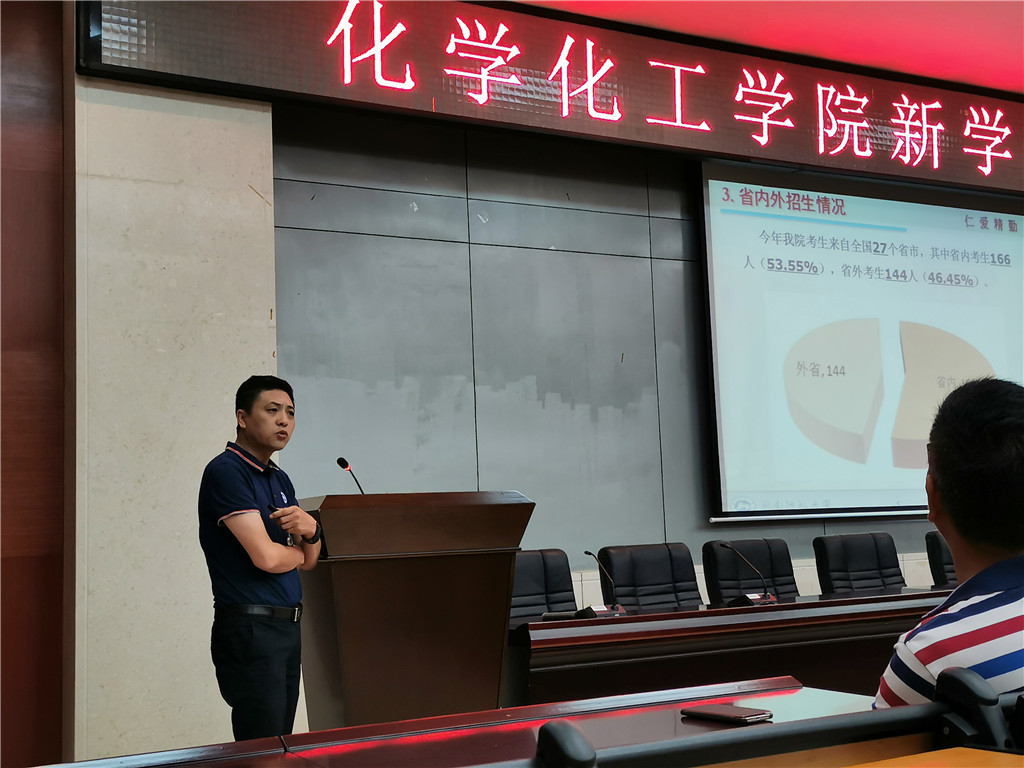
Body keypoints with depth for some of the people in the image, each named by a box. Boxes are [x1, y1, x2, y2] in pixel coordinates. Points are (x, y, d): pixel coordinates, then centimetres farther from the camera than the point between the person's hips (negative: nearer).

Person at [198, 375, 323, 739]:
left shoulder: (280, 479, 16)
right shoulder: (226, 471, -12)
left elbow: (307, 561, 17)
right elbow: (266, 557, -21)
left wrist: (310, 530, -5)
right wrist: (296, 550, 2)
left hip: (287, 627, 9)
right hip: (250, 629, -9)